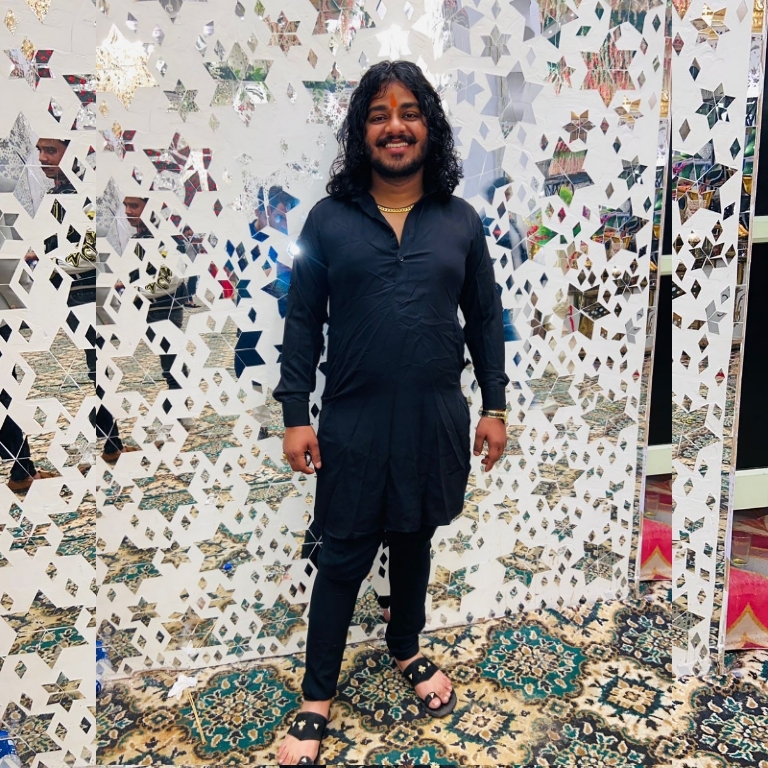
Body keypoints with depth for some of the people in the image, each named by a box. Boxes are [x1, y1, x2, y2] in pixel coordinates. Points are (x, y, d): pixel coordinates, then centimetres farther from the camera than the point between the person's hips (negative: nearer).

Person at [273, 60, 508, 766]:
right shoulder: (330, 219, -2)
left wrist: (495, 406, 5)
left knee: (414, 542, 19)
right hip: (354, 424, -2)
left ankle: (407, 650, 45)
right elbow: (303, 322, -2)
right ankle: (317, 700, 26)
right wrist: (296, 416, -6)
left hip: (435, 420, 2)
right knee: (342, 558, 8)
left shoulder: (459, 220, 3)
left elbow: (485, 318, 7)